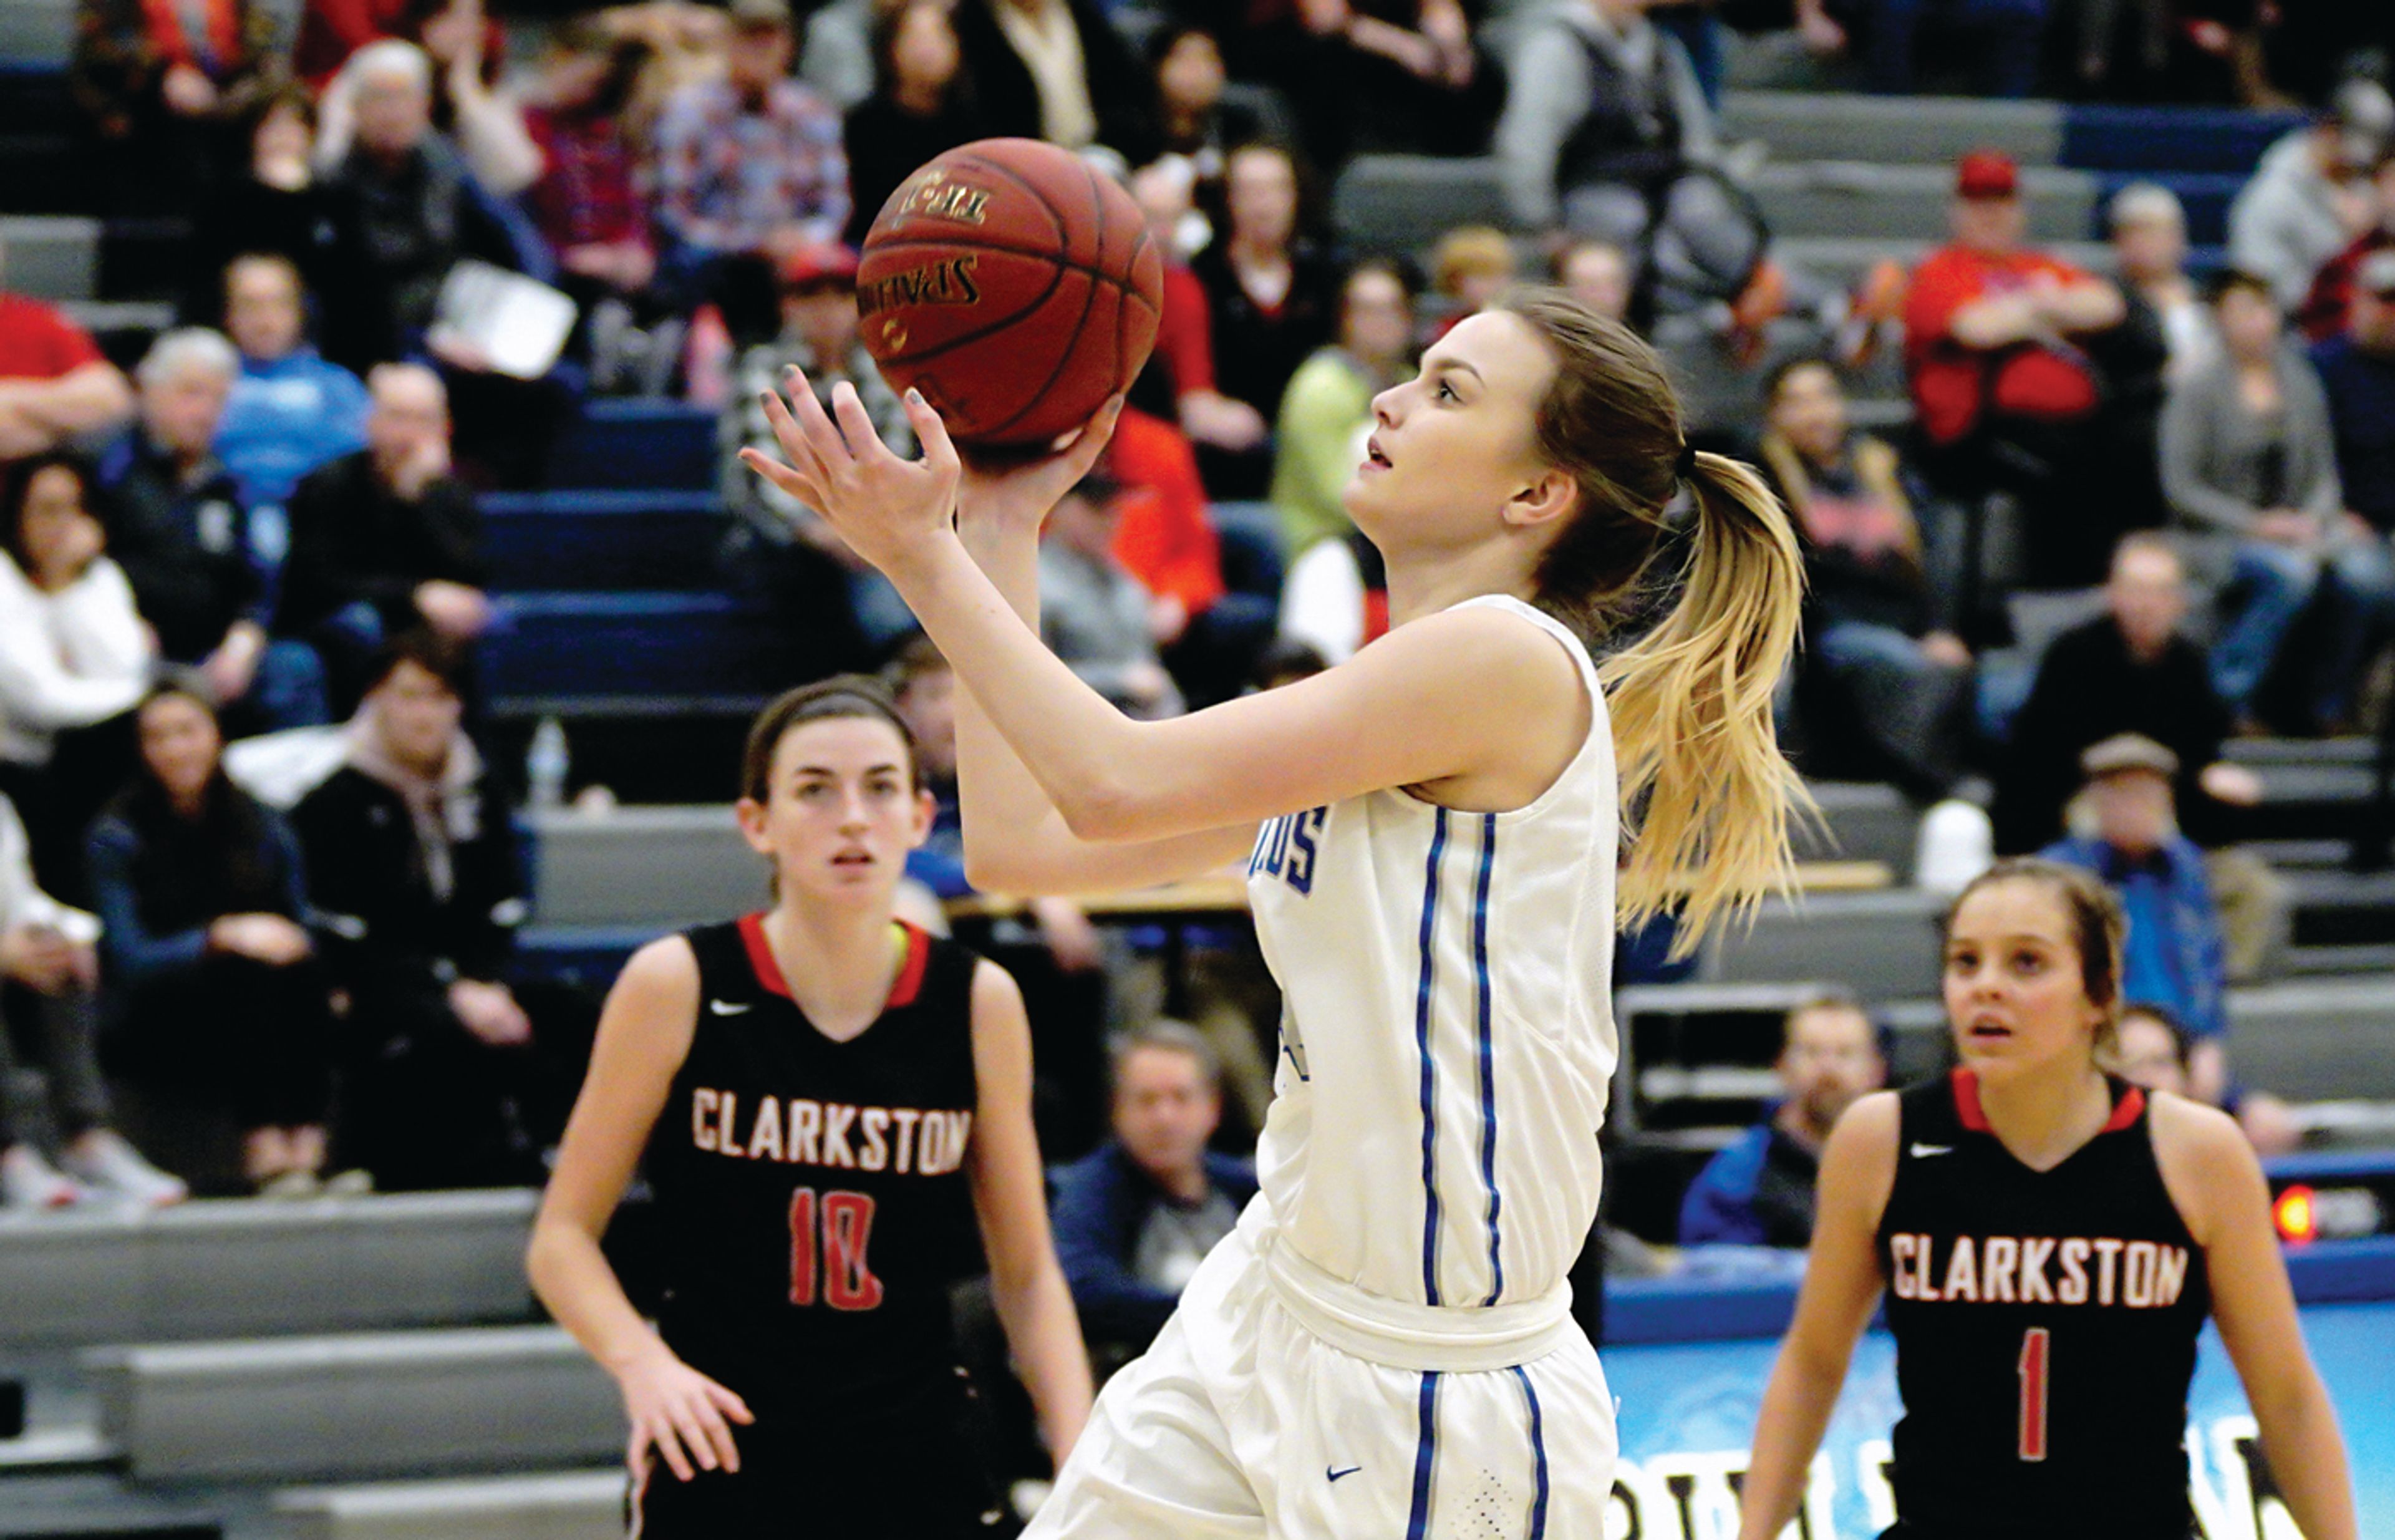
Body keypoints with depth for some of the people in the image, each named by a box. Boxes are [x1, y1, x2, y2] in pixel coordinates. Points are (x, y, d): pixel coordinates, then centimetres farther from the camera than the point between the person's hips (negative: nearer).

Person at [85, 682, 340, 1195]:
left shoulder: (263, 829, 10)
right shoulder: (117, 837, -2)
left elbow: (302, 935, 9)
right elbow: (129, 960, -12)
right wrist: (221, 937, -27)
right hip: (161, 1032, -3)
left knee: (303, 974, -29)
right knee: (248, 974, -33)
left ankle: (307, 1148, -43)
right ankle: (263, 1152, -46)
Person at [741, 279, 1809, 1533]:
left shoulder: (1512, 660, -17)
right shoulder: (1358, 715, 11)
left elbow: (1113, 786, -21)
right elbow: (1019, 843, 10)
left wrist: (924, 553, -11)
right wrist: (999, 529, 13)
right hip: (1274, 1305, 9)